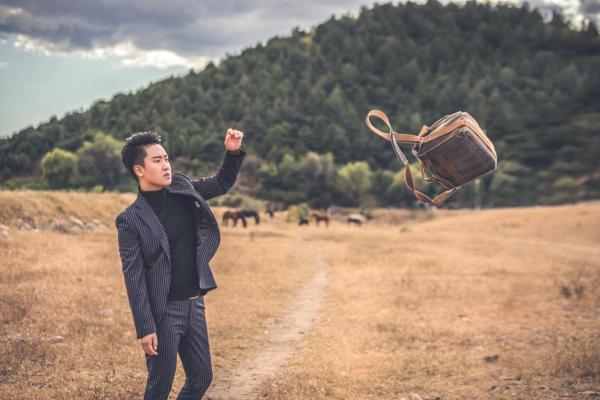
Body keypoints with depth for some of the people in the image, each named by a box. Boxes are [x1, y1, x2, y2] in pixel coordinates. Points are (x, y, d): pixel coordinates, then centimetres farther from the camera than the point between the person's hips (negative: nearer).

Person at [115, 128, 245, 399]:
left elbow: (221, 184, 18)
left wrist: (233, 152, -1)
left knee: (201, 378, 14)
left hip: (194, 305, 6)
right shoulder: (131, 220, -14)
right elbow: (133, 277, -15)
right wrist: (145, 328, -18)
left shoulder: (182, 188, 2)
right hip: (163, 312, -6)